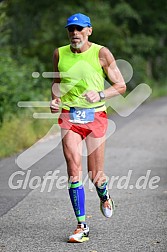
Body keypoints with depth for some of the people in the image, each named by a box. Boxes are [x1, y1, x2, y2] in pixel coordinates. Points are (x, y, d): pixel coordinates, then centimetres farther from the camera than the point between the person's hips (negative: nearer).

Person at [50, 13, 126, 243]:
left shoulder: (101, 53, -3)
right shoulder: (60, 54, 5)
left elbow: (121, 86, -1)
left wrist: (100, 95, -18)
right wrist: (55, 99, 4)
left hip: (95, 116, -1)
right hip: (69, 116, 2)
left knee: (96, 176, 2)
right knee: (74, 170, -12)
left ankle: (104, 196, 40)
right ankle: (81, 226, -5)